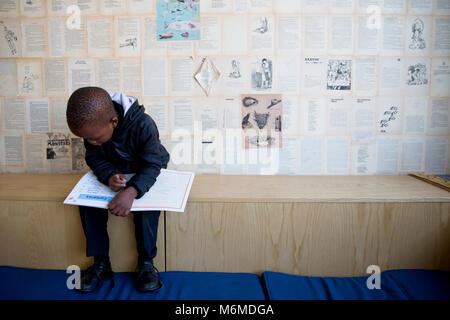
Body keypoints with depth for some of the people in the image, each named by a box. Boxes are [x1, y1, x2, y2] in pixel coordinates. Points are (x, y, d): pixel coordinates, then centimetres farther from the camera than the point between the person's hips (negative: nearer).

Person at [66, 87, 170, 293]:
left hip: (146, 173, -4)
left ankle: (146, 263, -12)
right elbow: (93, 157, -10)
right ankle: (101, 263, -6)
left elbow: (152, 165, -32)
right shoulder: (92, 125, -19)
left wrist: (132, 191, -52)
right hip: (112, 173, 4)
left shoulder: (143, 125, -34)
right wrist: (109, 176, -33)